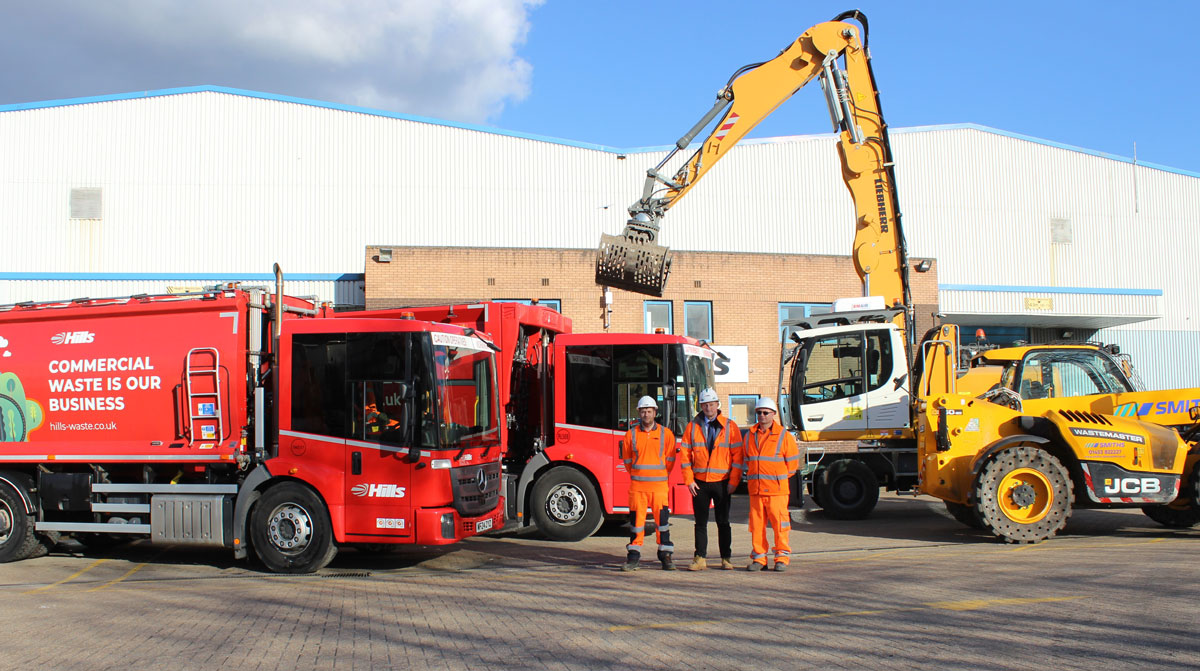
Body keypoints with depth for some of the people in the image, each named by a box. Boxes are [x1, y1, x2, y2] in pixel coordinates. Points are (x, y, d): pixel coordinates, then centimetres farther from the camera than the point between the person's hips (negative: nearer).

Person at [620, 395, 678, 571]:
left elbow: (670, 459, 9)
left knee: (662, 518, -1)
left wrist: (661, 475, 11)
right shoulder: (631, 434, 5)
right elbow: (627, 459, 14)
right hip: (637, 485, 1)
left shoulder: (666, 434, 3)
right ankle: (633, 556, 8)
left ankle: (665, 555, 7)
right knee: (636, 519, 2)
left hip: (659, 485, -1)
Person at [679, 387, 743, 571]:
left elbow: (737, 455, -1)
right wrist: (689, 480, -3)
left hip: (722, 482, -1)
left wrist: (733, 481, -7)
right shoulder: (692, 427, 5)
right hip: (700, 482, 1)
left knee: (723, 522, 6)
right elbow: (685, 454, 4)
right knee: (701, 522, 4)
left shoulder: (730, 426, 1)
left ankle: (726, 559, 13)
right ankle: (700, 559, 7)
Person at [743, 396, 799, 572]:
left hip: (776, 488, -4)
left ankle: (782, 557, 6)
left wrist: (778, 478, 5)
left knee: (779, 524, -3)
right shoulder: (750, 436, 12)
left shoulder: (784, 436, 0)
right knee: (756, 524, 4)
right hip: (755, 488, 4)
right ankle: (758, 558, 11)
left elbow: (792, 463, 5)